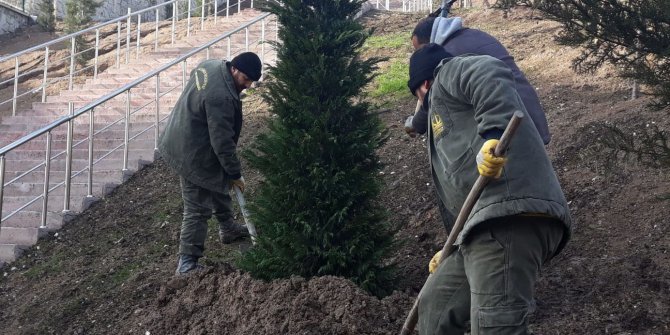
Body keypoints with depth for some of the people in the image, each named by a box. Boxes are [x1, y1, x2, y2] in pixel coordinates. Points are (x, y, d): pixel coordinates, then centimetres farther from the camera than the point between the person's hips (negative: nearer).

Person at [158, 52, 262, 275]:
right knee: (198, 209, -3)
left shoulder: (213, 65, -4)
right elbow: (222, 142, -28)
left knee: (219, 185, 28)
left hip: (183, 139, 10)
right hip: (194, 155, -10)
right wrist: (235, 174, -16)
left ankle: (228, 229, 47)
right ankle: (187, 262, 4)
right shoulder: (221, 97, -33)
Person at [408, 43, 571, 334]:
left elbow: (491, 77, -13)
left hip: (509, 216, -11)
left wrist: (493, 134, -26)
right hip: (491, 223, 11)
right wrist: (452, 254, 39)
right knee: (436, 305, 19)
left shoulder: (450, 72, 13)